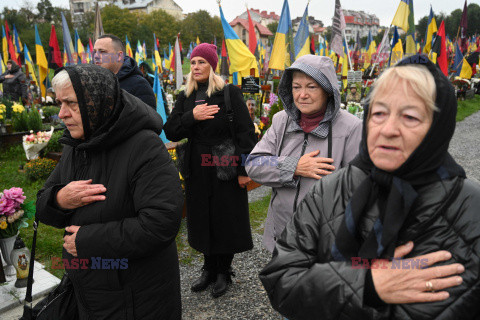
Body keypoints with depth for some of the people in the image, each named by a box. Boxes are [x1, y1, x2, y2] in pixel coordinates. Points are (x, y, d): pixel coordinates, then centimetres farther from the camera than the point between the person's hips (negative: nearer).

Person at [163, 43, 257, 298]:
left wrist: (244, 169, -14)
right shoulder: (186, 97, 9)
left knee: (226, 219, 6)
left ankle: (223, 272, 25)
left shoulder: (230, 93, -6)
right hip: (197, 168, 5)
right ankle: (209, 268, 32)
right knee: (202, 219, 13)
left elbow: (245, 132, -10)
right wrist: (192, 116, -15)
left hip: (225, 166, -5)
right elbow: (171, 132, 2)